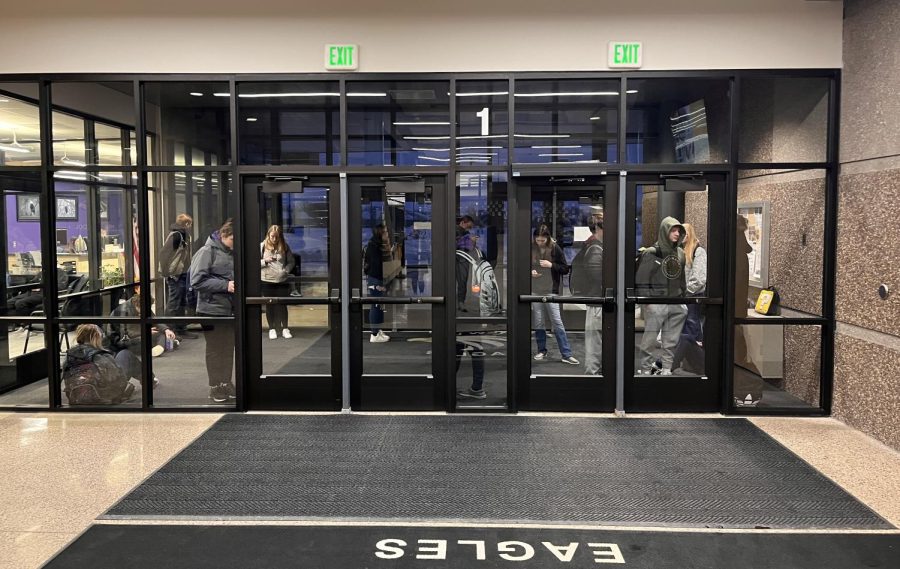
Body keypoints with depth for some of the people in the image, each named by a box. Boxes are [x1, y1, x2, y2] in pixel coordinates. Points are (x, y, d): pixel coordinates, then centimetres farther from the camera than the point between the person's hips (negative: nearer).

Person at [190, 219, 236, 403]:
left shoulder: (233, 252, 6)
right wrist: (225, 285, -22)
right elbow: (197, 281, -17)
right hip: (213, 309, -6)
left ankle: (226, 383, 26)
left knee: (229, 348, 14)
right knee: (215, 349, 6)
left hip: (231, 309, 6)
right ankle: (216, 387, 17)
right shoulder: (207, 251, -11)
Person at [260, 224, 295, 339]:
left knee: (282, 304, 5)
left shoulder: (284, 247, 1)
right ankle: (272, 329, 18)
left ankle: (285, 328, 15)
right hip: (267, 281, 0)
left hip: (282, 280, 1)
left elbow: (291, 262, 7)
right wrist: (265, 261, -17)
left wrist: (286, 271, -9)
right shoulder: (262, 246, -1)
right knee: (270, 305, 8)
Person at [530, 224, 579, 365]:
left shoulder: (555, 249, -5)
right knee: (538, 323, 8)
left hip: (550, 291, -3)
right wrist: (530, 272, -7)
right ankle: (542, 351, 22)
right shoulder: (530, 249, 1)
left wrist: (551, 265, -16)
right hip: (534, 291, 3)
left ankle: (566, 354, -2)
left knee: (557, 323, -4)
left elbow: (565, 269, -1)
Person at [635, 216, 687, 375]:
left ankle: (666, 369, 18)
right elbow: (641, 279, -7)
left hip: (676, 305, 5)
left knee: (671, 341, 9)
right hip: (656, 304, -5)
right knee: (650, 340, -4)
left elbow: (681, 278, 18)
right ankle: (646, 370, 6)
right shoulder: (650, 253, -5)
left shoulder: (680, 254, 12)